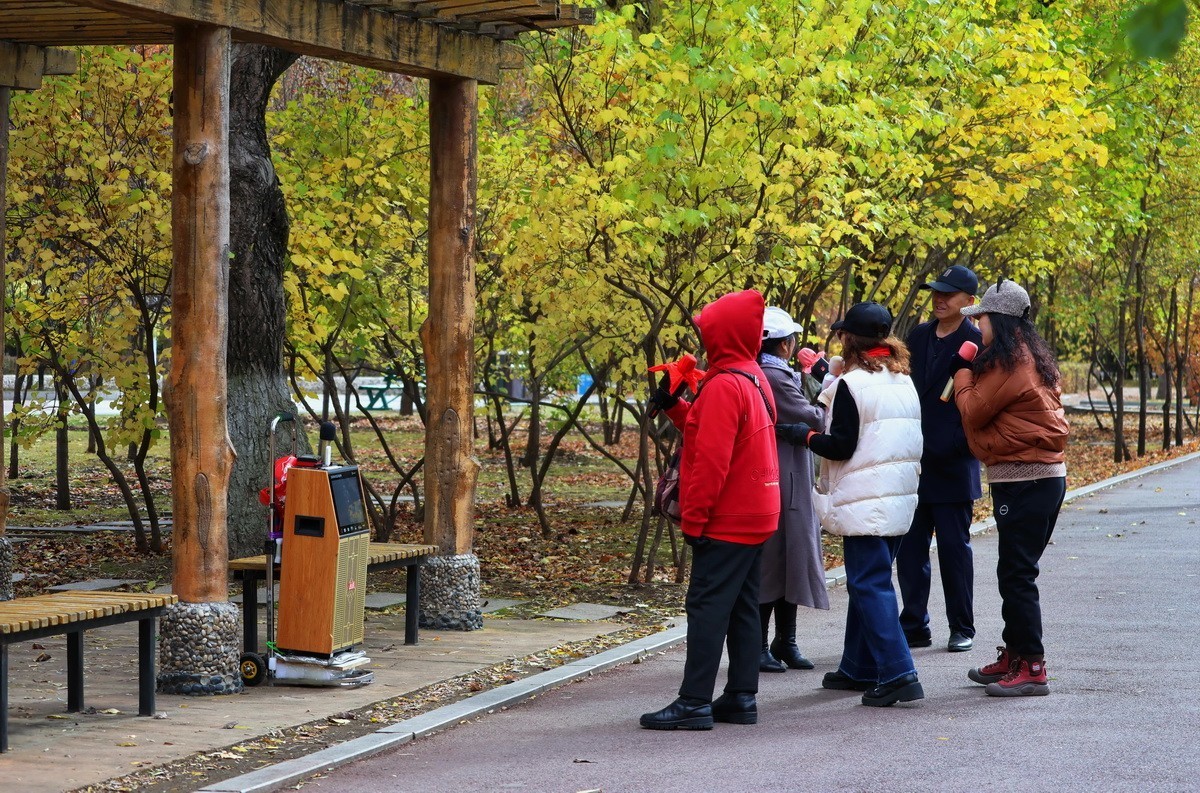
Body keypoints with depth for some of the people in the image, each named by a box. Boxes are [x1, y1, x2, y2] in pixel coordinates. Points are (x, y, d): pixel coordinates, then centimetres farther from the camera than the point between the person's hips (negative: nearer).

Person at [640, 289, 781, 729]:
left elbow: (712, 459, -21)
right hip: (755, 516, 10)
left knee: (707, 607, -8)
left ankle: (695, 702, -9)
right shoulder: (754, 379, 13)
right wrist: (676, 407, 8)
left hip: (726, 522, -10)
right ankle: (741, 697, 14)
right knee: (742, 608, 12)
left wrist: (694, 519, -17)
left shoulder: (724, 386, -18)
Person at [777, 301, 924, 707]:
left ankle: (898, 674, -15)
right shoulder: (904, 382, 11)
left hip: (865, 502, -8)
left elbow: (841, 446, -15)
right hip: (900, 499, 8)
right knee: (866, 583, 17)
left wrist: (806, 435, 1)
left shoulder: (852, 384, -12)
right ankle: (859, 668, 24)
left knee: (870, 586, -7)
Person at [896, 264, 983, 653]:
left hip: (952, 464, -6)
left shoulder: (977, 343, -7)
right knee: (909, 548, 6)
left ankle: (962, 628, 13)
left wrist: (959, 447, -17)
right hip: (914, 461, 6)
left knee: (954, 547, 3)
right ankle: (914, 625, 13)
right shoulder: (918, 336, 12)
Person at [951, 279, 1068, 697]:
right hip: (1046, 474, 10)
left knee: (1016, 575, -7)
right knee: (1016, 572, 17)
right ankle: (1013, 657, 25)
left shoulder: (1008, 362, -15)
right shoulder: (1033, 357, 16)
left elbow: (973, 412, -9)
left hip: (1023, 481, -10)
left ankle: (1032, 668, -7)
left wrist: (962, 372, 6)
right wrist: (970, 372, 8)